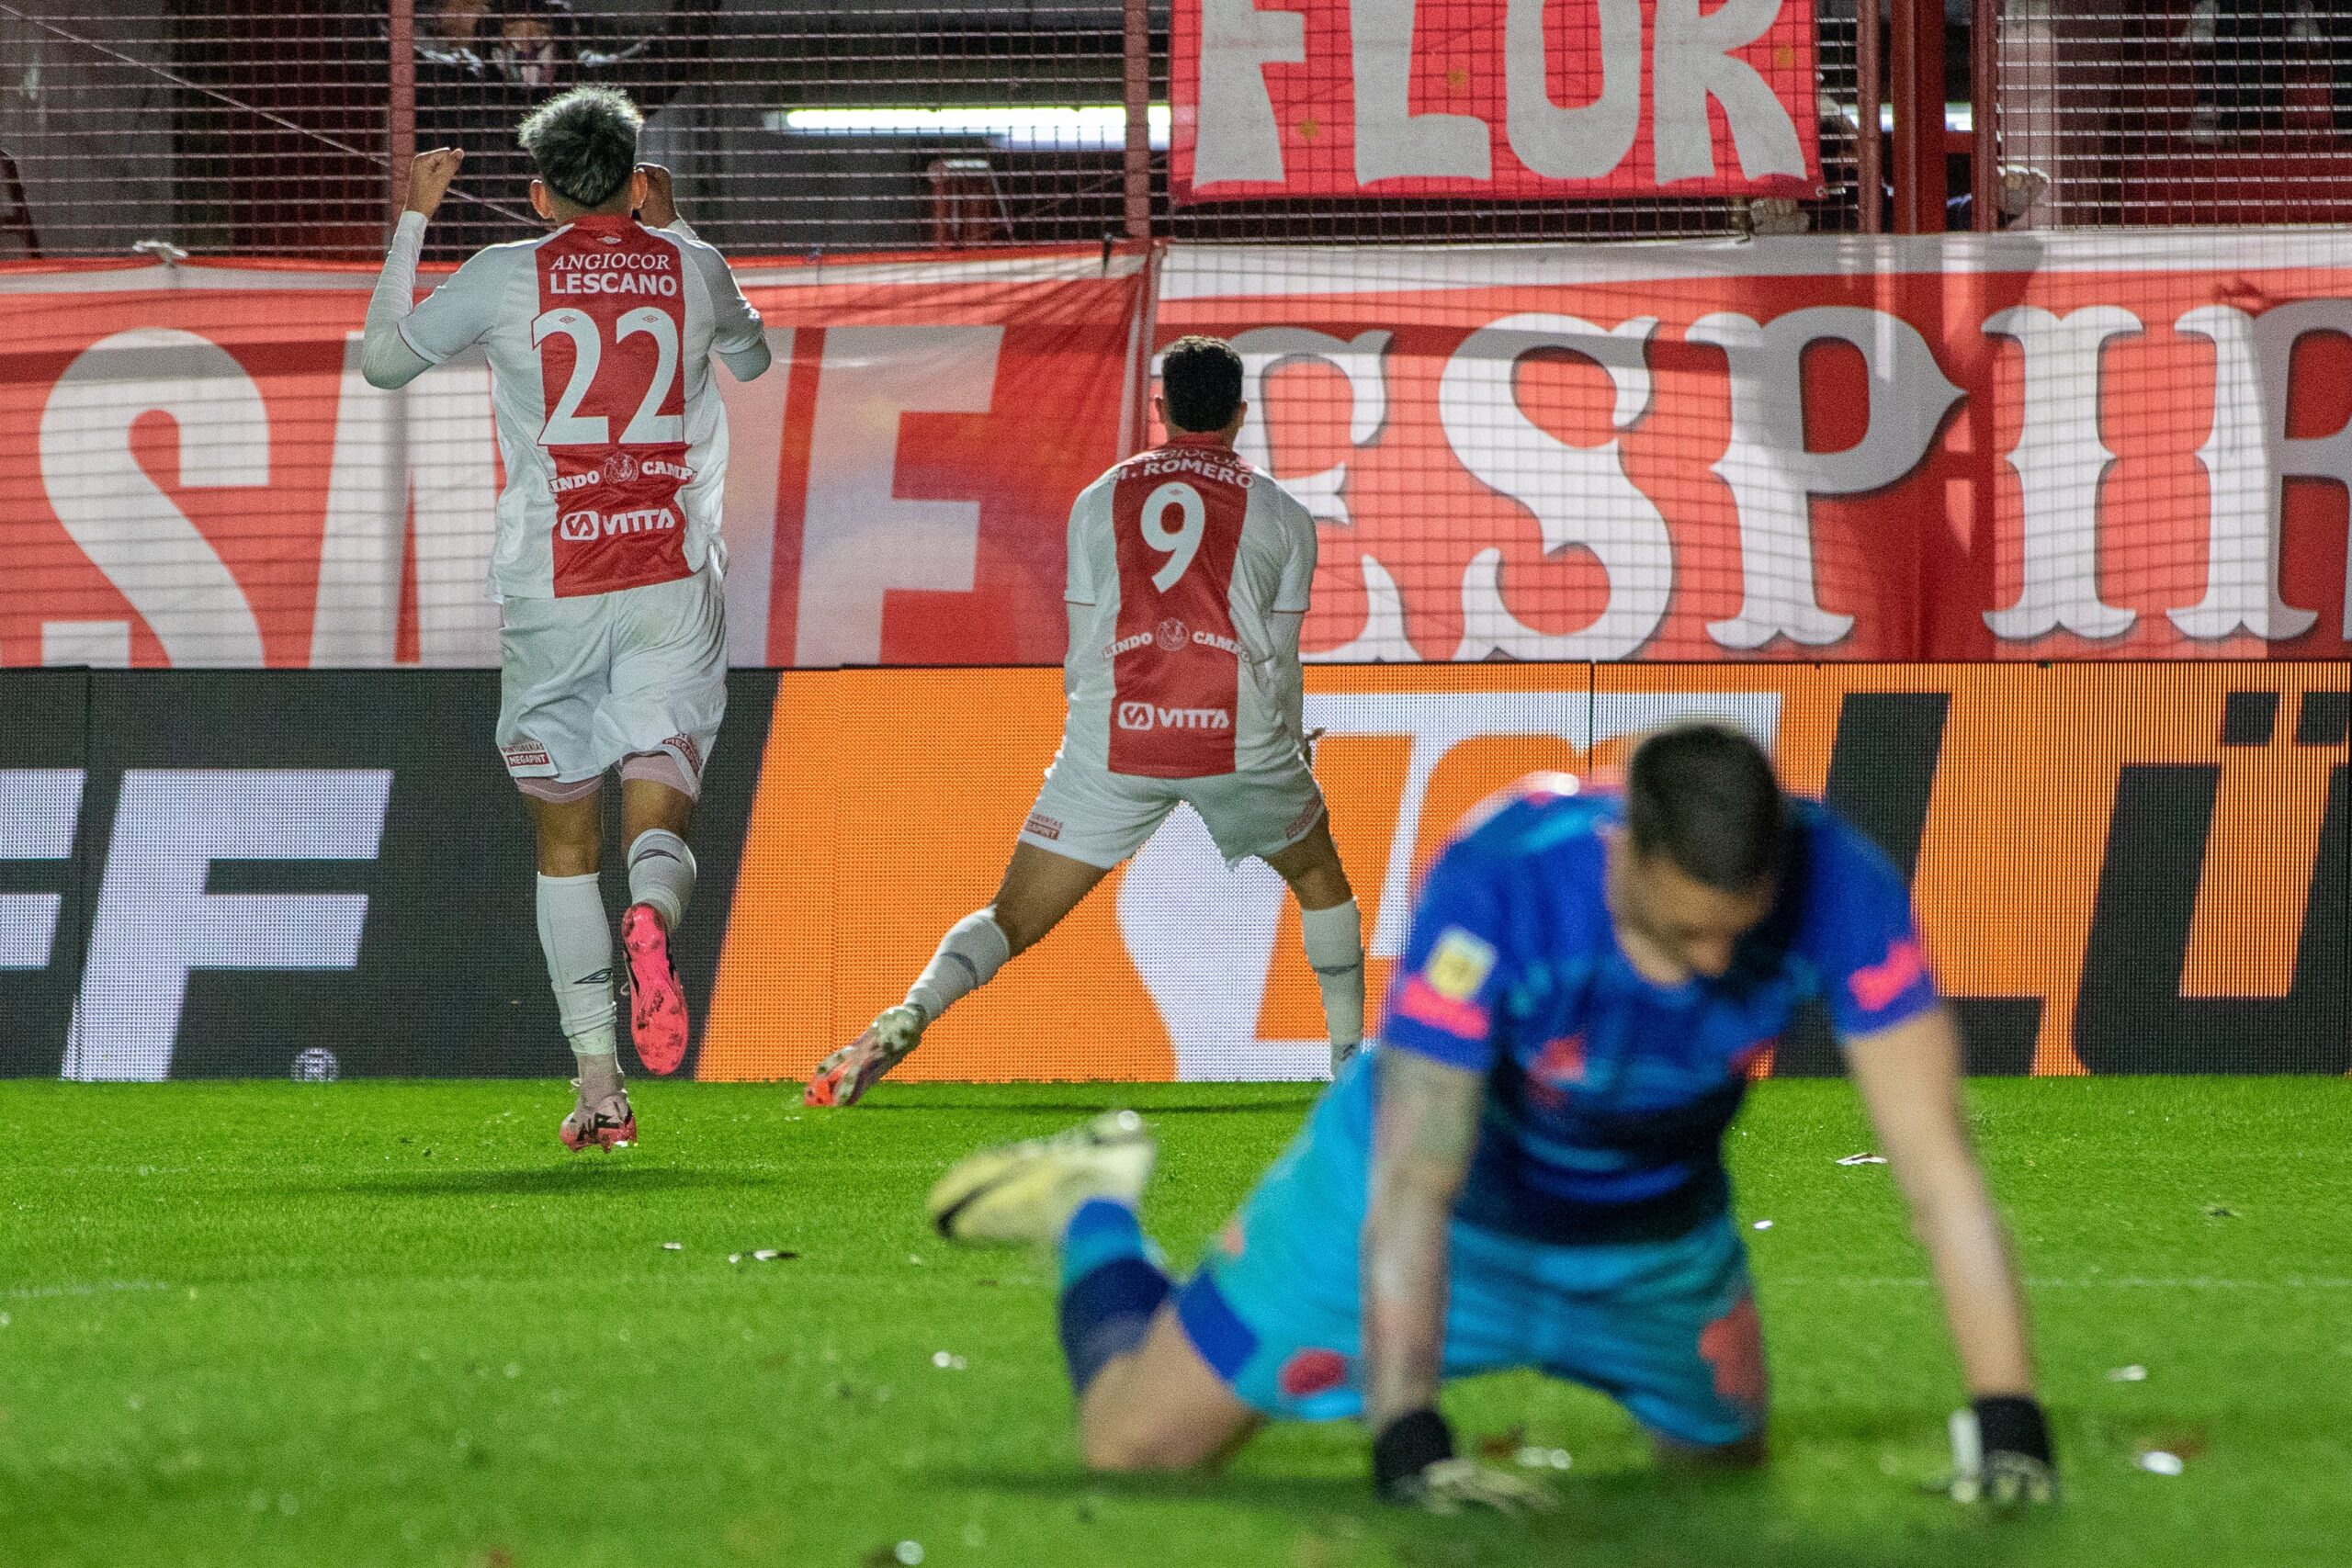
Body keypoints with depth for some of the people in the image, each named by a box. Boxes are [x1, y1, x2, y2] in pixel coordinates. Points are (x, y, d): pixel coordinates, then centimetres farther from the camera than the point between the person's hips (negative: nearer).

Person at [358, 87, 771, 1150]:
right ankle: (651, 921, -39)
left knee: (564, 833, 12)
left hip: (551, 592, 0)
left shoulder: (507, 277, 0)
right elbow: (751, 357, 28)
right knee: (658, 817, -1)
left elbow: (382, 360, 14)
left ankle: (597, 1083, 7)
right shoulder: (688, 270, 5)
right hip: (672, 582, 0)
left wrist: (412, 220, 21)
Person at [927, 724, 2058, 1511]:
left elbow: (1937, 1169, -32)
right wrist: (1407, 1445, -44)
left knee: (1726, 1453, 28)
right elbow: (1415, 1187, -39)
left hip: (1658, 1236, 4)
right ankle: (1095, 1213, 32)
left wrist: (2007, 1419, -39)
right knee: (1136, 1446, 0)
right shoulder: (1499, 884, -41)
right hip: (1459, 1200, -4)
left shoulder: (1835, 890, -34)